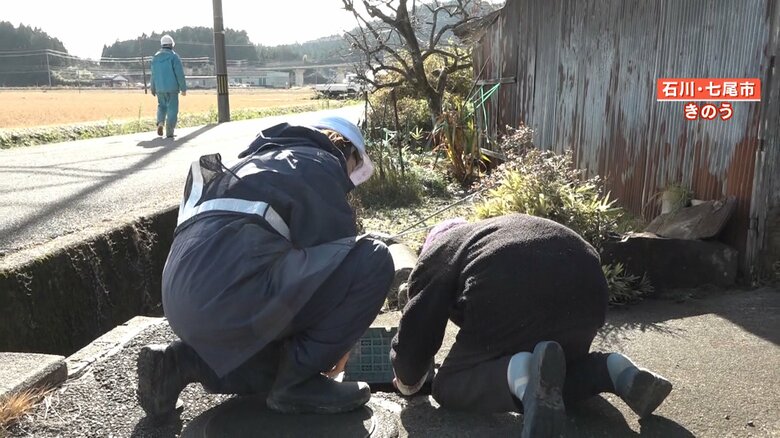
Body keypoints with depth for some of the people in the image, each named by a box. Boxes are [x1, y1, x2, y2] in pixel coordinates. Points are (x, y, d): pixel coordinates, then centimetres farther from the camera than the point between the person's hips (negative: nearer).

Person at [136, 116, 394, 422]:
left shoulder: (267, 160, 32)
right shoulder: (320, 164, 7)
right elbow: (333, 251, 7)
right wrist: (342, 334, 24)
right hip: (231, 292, -10)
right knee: (373, 260, -5)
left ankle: (179, 363, 15)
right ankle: (296, 382, 2)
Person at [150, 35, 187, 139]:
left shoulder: (155, 57, 7)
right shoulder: (174, 56, -8)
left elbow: (153, 75, 12)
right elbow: (180, 74, -12)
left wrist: (153, 89, 20)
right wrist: (183, 88, -6)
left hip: (160, 88, 4)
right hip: (172, 87, -4)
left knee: (161, 106, 22)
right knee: (172, 109, 1)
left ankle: (160, 122, -2)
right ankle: (169, 131, -4)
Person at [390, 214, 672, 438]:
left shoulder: (436, 254, 25)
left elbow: (416, 330, 20)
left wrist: (408, 382, 39)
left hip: (511, 300, -7)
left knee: (450, 386, 11)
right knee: (562, 373, 34)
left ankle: (521, 375, -18)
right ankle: (614, 370, 4)